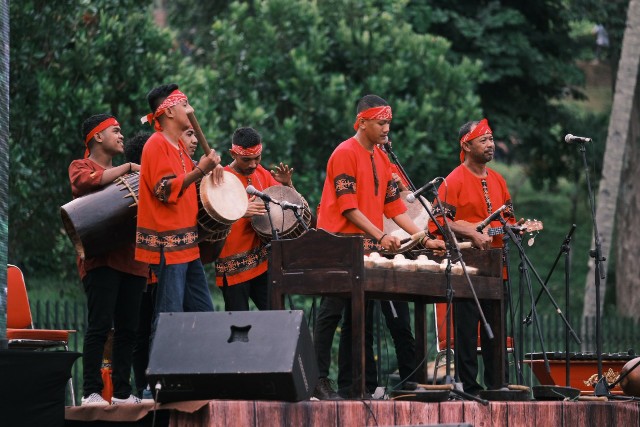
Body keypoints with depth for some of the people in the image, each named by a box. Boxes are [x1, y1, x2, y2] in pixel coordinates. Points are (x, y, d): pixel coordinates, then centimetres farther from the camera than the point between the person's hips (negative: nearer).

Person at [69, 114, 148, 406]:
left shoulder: (121, 173, 26)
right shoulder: (81, 166, 7)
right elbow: (87, 180, -16)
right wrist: (128, 168, -11)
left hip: (130, 258, 6)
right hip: (100, 258, -6)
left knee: (127, 328, 3)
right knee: (100, 325, -13)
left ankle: (122, 391, 7)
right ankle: (91, 391, -14)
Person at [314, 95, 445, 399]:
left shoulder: (381, 159, 15)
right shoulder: (345, 154, -9)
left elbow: (394, 205, 15)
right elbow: (348, 206, -15)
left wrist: (425, 239, 6)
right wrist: (381, 236, -23)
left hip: (367, 250, 8)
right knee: (331, 314, -8)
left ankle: (350, 385, 9)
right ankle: (317, 380, -7)